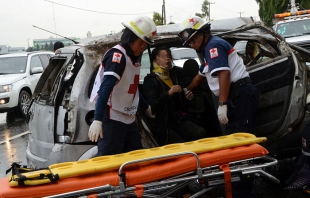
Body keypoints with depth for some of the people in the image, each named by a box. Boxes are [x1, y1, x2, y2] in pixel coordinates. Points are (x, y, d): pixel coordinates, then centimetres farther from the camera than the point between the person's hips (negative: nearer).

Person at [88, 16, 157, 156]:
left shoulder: (134, 57, 12)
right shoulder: (117, 55, -16)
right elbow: (105, 89, -26)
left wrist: (146, 107, 35)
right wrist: (97, 120, -33)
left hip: (128, 118, 9)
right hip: (112, 119, -9)